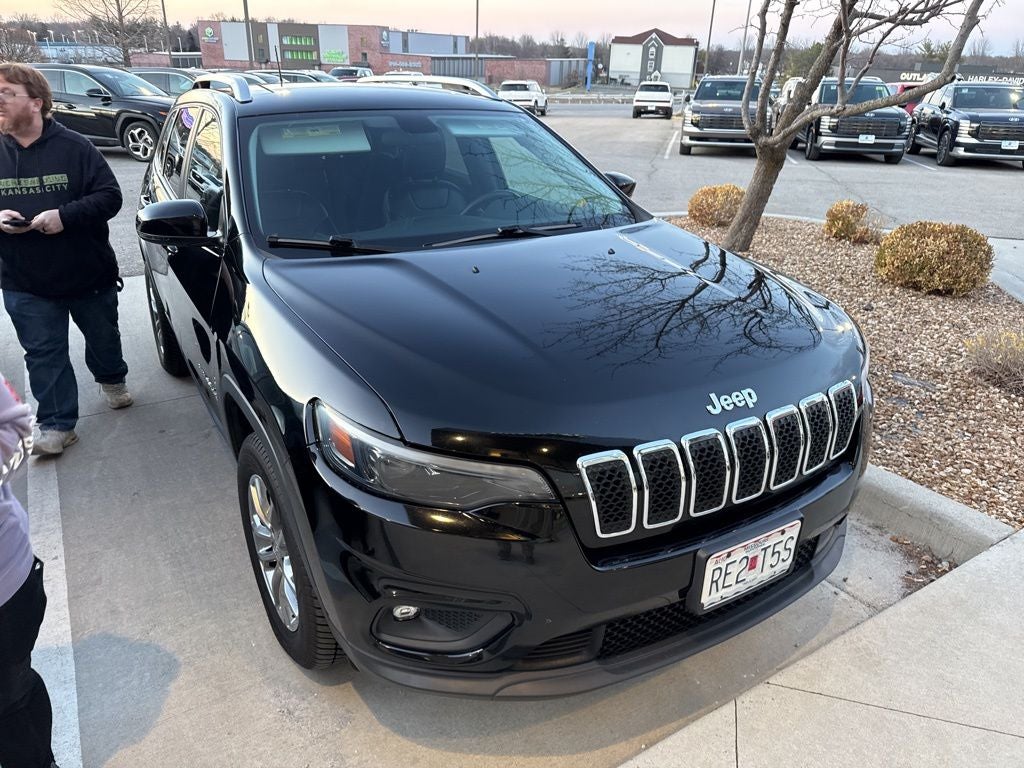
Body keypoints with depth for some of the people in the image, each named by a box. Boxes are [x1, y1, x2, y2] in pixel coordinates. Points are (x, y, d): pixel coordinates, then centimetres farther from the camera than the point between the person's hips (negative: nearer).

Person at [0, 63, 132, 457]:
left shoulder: (74, 147, -8)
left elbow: (110, 196, -12)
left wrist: (65, 215, -25)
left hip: (90, 274, -1)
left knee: (103, 336, 19)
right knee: (44, 354, 5)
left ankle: (112, 380, 47)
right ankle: (56, 424, 15)